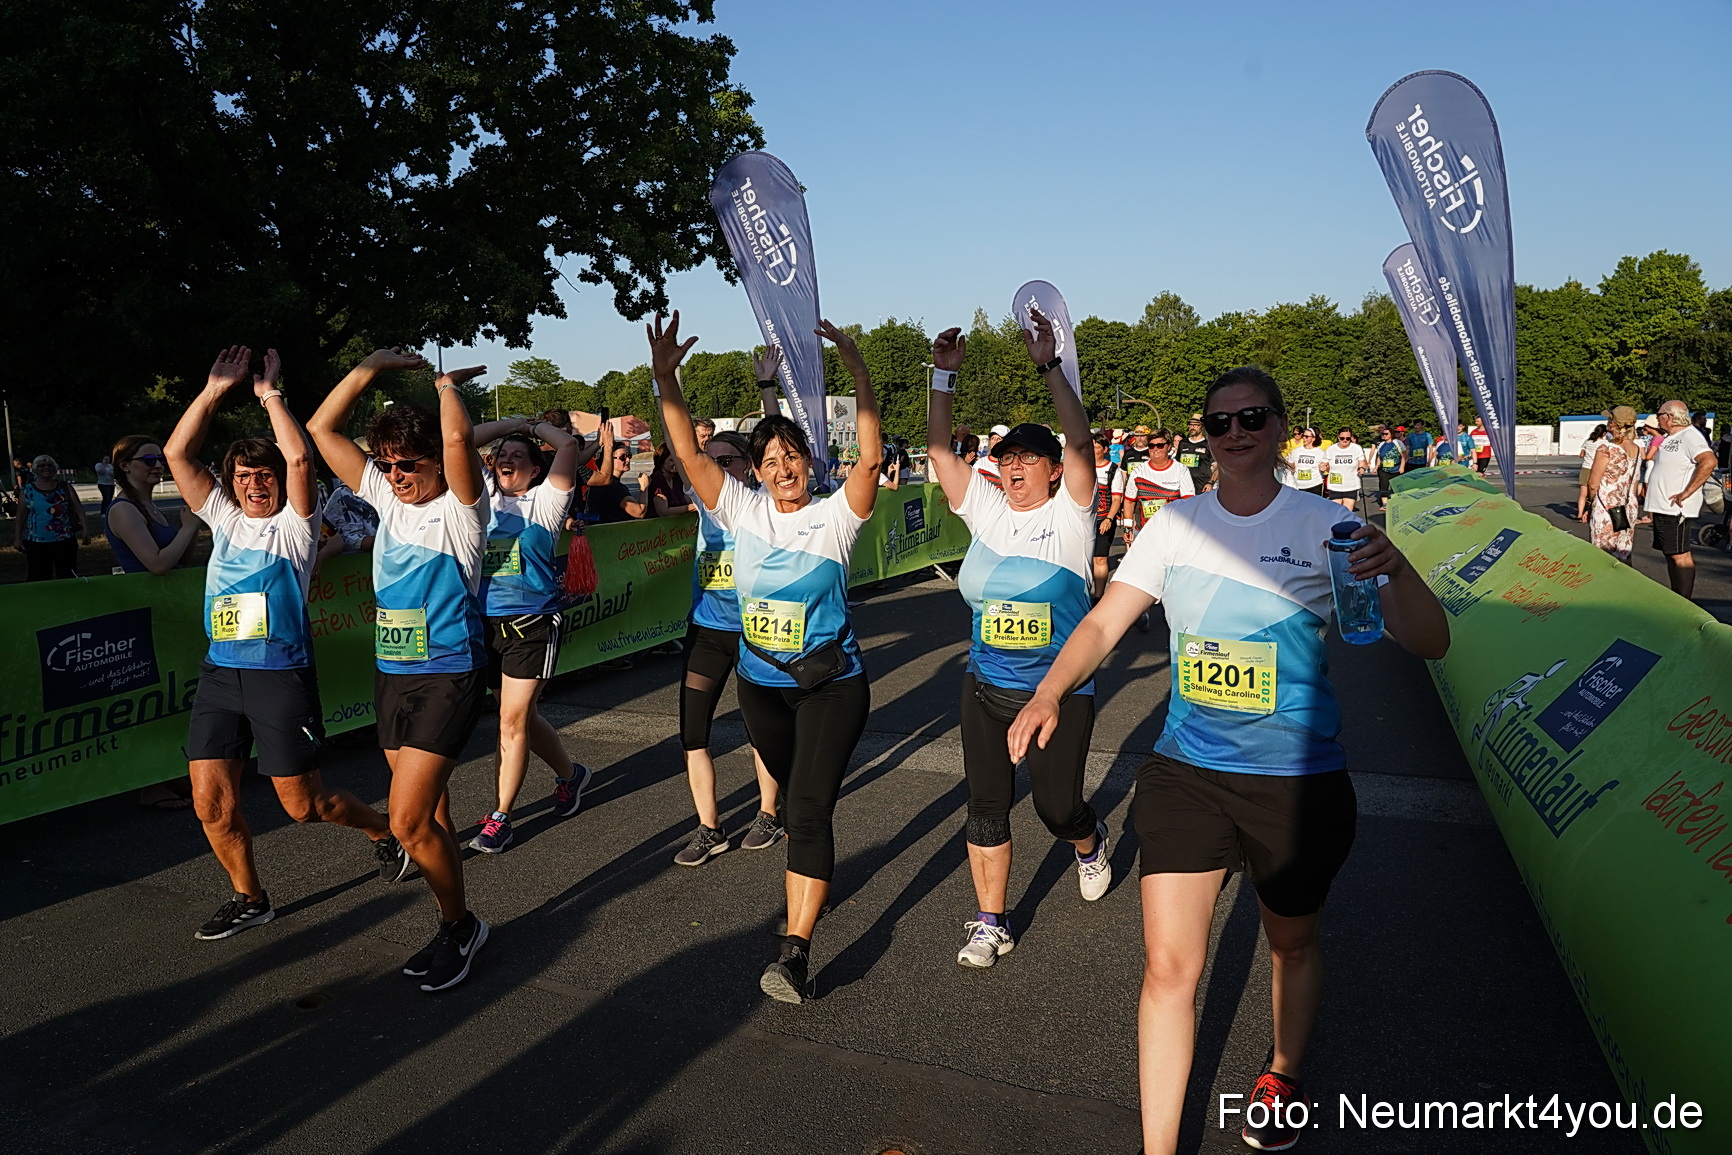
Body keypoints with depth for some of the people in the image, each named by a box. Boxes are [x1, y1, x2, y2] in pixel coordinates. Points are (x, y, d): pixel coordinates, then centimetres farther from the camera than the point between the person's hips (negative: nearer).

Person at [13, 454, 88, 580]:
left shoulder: (64, 488, 3)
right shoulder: (27, 490, 4)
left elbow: (79, 510, -1)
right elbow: (21, 517, 8)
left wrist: (85, 529, -12)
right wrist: (17, 538, 3)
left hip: (65, 541, 0)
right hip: (36, 543, 1)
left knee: (69, 578, 3)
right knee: (39, 579, 6)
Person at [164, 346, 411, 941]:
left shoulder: (293, 525, -3)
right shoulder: (225, 519, 12)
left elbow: (299, 457, -20)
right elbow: (178, 453, 7)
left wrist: (270, 394, -9)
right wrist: (215, 388, 3)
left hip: (281, 675, -5)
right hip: (219, 674, 6)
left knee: (303, 803, 2)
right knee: (211, 802, 3)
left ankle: (385, 831, 29)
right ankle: (250, 899, 23)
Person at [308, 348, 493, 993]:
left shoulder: (460, 511, -11)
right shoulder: (388, 498, 8)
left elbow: (458, 439, -30)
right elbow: (322, 429, 10)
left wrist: (447, 385, -11)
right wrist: (374, 366, 5)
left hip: (447, 678, -7)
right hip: (391, 674, 7)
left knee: (408, 822, -10)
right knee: (427, 814, 14)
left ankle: (459, 923, 12)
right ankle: (455, 928, 27)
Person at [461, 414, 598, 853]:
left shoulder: (543, 502, -1)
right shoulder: (486, 496, 12)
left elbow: (569, 446, -11)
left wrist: (534, 427, 6)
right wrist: (511, 423, 13)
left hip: (533, 623, -5)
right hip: (487, 620, 6)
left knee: (513, 719, -3)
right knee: (521, 716, 16)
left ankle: (501, 817, 8)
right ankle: (570, 773, 39)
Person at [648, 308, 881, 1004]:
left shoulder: (834, 515, -10)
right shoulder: (743, 510, -1)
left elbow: (871, 457, -25)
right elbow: (690, 454, -9)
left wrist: (859, 375, -35)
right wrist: (665, 378, -20)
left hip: (830, 684, -4)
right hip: (761, 684, 5)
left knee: (808, 805, -11)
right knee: (792, 794, 23)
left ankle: (795, 953, -10)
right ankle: (815, 877, 51)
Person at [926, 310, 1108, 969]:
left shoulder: (1069, 515, -6)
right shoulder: (985, 510, 4)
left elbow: (1080, 442, -20)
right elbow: (940, 448, 1)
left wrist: (1049, 368, -25)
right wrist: (944, 375, -6)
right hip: (986, 687, 4)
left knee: (1057, 806, 6)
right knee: (985, 805, 6)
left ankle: (1090, 843, 43)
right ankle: (990, 923, 21)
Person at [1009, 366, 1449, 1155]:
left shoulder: (1322, 526, -9)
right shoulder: (1176, 525, -1)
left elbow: (1428, 644, -12)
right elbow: (1103, 623, 0)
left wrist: (1396, 567, -33)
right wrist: (1049, 693, -18)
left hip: (1295, 778, -1)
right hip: (1187, 770, 1)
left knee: (1293, 945, 21)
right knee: (1168, 965, 0)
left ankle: (1284, 1077, 52)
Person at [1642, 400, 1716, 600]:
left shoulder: (1690, 436, -13)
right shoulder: (1670, 438, 17)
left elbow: (1708, 462, -29)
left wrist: (1686, 493, -26)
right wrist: (1654, 503, 21)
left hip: (1675, 509, -10)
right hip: (1662, 507, 10)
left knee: (1679, 554, -7)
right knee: (1670, 554, 14)